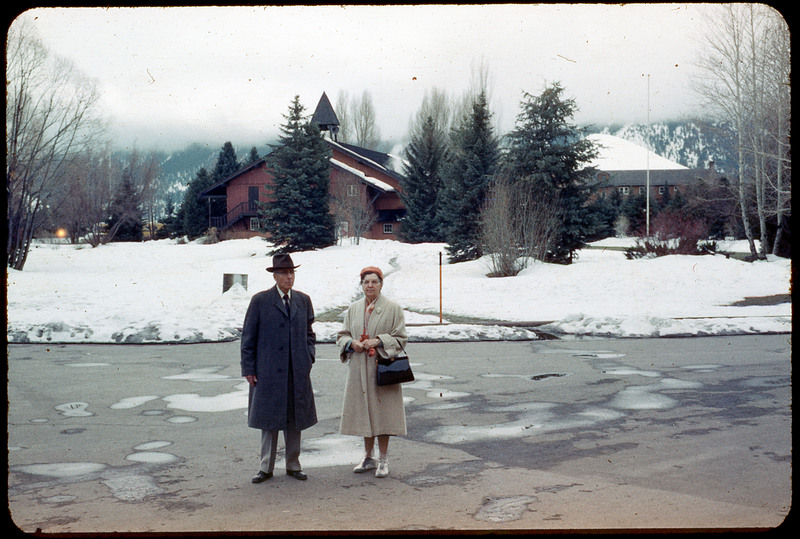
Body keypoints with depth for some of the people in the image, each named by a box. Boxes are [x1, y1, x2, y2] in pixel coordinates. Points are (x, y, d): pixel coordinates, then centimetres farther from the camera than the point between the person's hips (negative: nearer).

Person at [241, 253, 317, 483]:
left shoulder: (303, 300, 9)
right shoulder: (260, 301, -2)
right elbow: (248, 337, -1)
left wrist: (309, 357, 4)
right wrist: (248, 368, -5)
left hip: (297, 372, 3)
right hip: (268, 371, -3)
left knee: (295, 418, 9)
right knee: (269, 419, 4)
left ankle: (293, 465, 22)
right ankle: (266, 467, 16)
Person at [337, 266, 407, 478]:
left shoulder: (393, 309, -1)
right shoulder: (353, 309, 11)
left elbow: (400, 339, -2)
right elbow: (342, 335, 13)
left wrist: (378, 342, -16)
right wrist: (352, 343, -9)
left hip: (382, 368, -4)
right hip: (359, 369, 4)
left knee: (382, 412, -2)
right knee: (364, 411, 9)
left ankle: (383, 459, 9)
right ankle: (369, 457, 22)